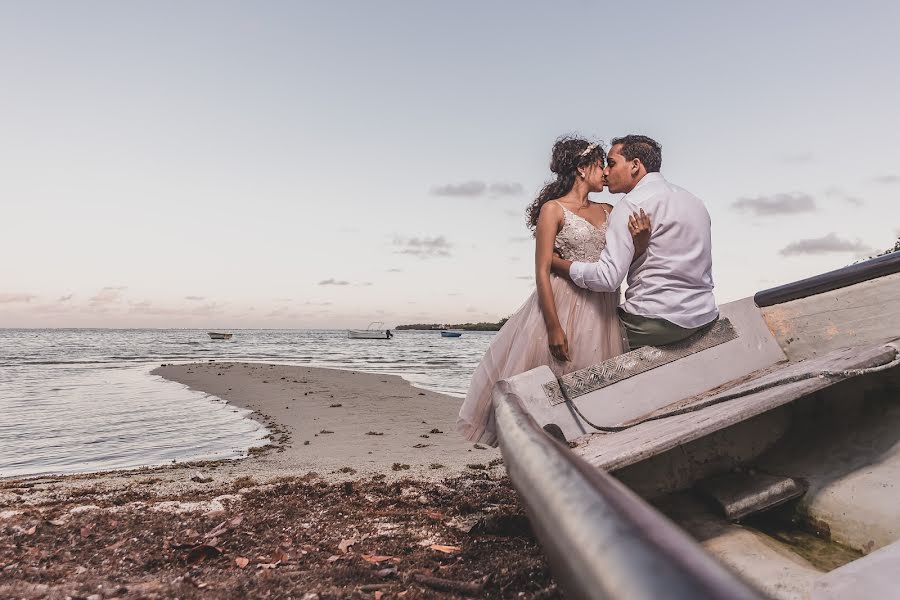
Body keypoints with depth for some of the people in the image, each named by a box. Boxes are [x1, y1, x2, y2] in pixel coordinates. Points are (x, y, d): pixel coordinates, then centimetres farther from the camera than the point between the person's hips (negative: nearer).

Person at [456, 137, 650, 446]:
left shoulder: (608, 212, 13)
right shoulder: (553, 209, -4)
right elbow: (542, 272, -11)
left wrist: (641, 238, -15)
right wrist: (554, 328, -17)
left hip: (603, 312, 6)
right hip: (564, 306, -6)